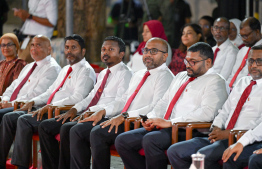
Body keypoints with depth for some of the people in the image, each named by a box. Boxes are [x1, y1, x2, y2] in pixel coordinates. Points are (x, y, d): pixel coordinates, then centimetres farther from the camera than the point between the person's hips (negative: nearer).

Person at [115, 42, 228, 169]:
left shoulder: (215, 82, -3)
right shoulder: (181, 77, 25)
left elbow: (207, 113, -18)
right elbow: (164, 102, 29)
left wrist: (169, 122, -20)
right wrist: (151, 119, 5)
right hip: (165, 127, 9)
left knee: (150, 140, -35)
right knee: (122, 140, -6)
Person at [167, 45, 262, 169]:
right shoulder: (242, 82, 23)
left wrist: (228, 133, -17)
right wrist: (216, 128, 3)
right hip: (223, 136, 8)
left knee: (203, 155, -34)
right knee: (174, 151, -6)